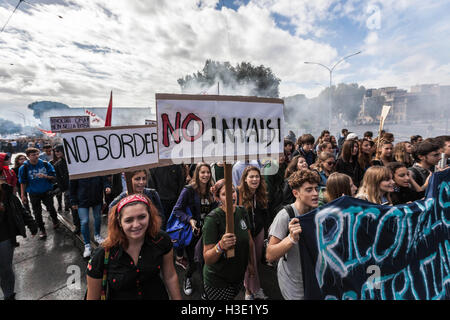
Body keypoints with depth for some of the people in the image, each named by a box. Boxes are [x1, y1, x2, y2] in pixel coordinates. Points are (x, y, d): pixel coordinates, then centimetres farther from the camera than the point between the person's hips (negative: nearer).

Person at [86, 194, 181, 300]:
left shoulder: (162, 240, -22)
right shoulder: (102, 256, -28)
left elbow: (170, 277, -8)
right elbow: (92, 297, -13)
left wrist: (177, 298, -2)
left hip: (157, 295, 2)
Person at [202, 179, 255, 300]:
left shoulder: (242, 212, -8)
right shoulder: (213, 219, -25)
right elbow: (207, 260, -24)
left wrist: (251, 263, 16)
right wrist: (220, 246, -42)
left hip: (239, 276, 6)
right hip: (218, 282, -5)